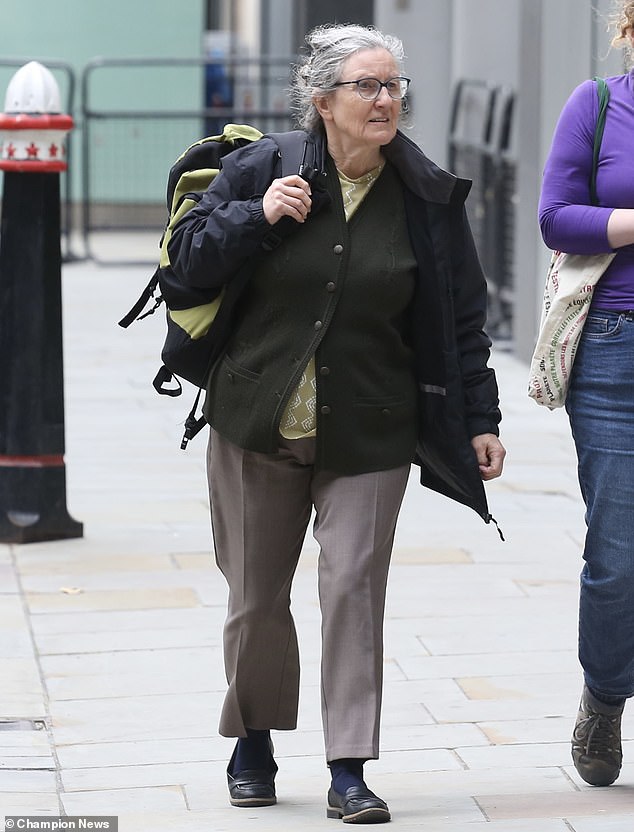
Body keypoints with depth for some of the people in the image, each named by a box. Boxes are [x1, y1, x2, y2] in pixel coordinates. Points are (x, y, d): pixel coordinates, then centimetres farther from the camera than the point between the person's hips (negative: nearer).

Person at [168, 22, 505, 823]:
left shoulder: (426, 197, 1)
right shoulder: (260, 168, -2)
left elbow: (461, 317, 7)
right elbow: (188, 259, 0)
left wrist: (478, 420, 5)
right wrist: (256, 215, -16)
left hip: (369, 434, 0)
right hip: (257, 425, 0)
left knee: (354, 587, -10)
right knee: (255, 599, 8)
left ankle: (348, 771, -4)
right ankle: (254, 743, 30)